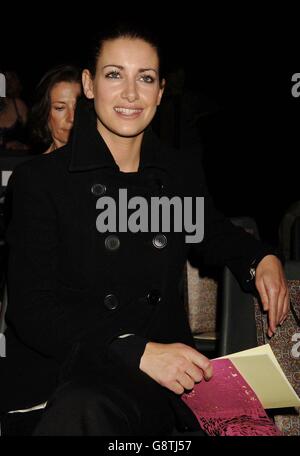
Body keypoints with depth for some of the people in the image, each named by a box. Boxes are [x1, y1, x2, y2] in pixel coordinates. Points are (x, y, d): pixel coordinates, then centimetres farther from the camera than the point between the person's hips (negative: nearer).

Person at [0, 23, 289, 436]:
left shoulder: (183, 170, 11)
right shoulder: (39, 180, -2)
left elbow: (213, 234, 32)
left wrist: (262, 259, 9)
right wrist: (137, 352, -23)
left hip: (162, 372, 3)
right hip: (61, 375, -2)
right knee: (85, 413, -37)